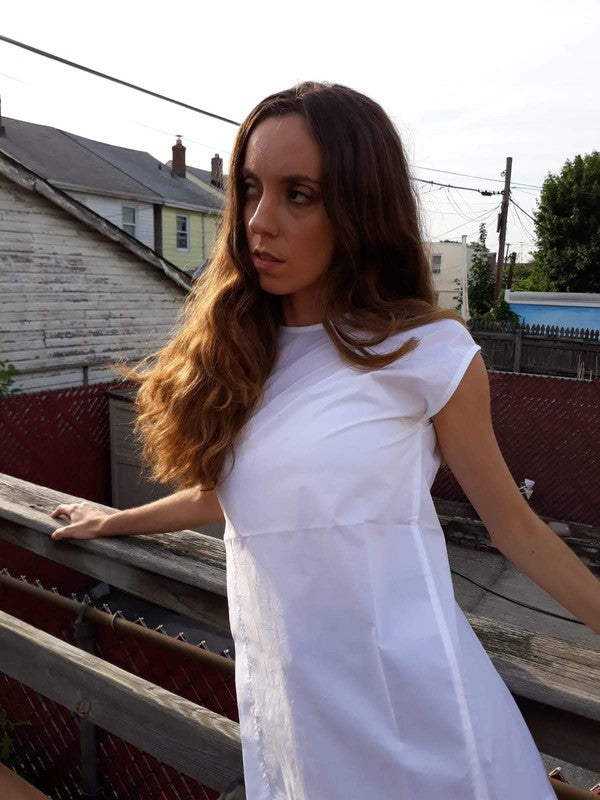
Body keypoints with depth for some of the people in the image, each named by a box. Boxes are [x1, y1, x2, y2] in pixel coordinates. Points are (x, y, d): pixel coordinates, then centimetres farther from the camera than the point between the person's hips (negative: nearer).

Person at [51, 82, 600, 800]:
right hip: (283, 700, 4)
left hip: (413, 708, -4)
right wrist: (114, 522, 27)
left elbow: (513, 526, -2)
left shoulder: (427, 350, -10)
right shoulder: (234, 350, 3)